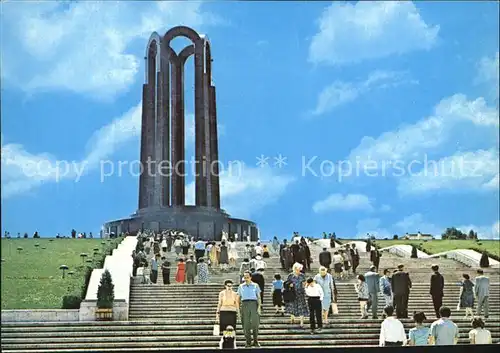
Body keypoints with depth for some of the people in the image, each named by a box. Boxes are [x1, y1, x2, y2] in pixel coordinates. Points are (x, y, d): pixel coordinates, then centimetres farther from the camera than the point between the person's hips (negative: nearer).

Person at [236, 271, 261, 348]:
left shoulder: (255, 285, 11)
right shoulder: (241, 286, 15)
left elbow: (259, 297, 9)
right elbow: (238, 298, 18)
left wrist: (259, 307, -3)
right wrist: (239, 309, 9)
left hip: (254, 304, -1)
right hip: (244, 304, 2)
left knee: (255, 323, -11)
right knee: (246, 324, -2)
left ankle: (256, 341, 2)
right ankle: (248, 342, 4)